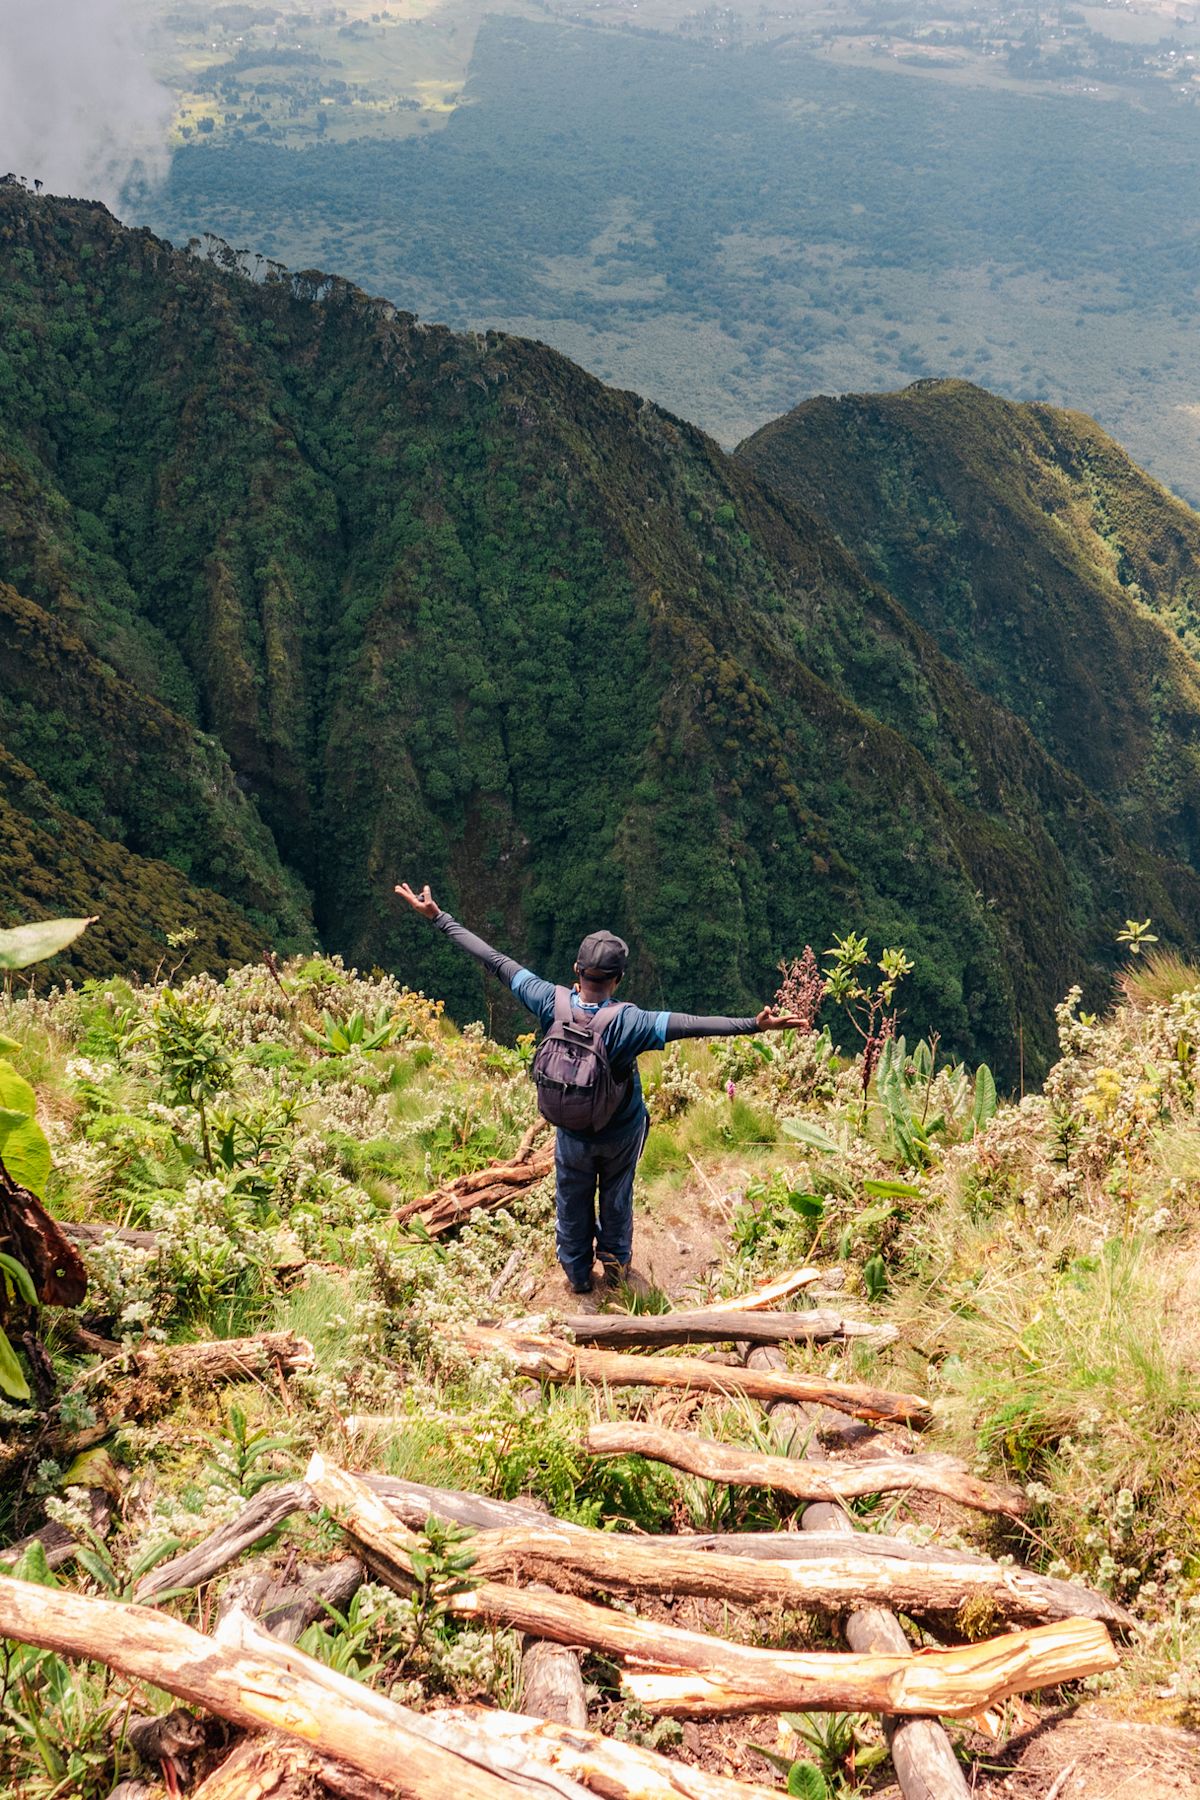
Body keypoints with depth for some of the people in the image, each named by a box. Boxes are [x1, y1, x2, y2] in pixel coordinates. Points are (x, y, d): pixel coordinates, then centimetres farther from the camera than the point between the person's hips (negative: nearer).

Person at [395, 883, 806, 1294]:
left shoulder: (552, 1004, -27)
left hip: (572, 1131, 1)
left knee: (572, 1203, 24)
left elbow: (495, 961, -23)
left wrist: (438, 917, -19)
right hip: (622, 1132, -1)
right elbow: (688, 1025, -42)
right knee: (617, 1198, 26)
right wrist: (754, 1024, -46)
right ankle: (615, 1261, 47)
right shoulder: (628, 1022, -34)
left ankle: (578, 1273, 42)